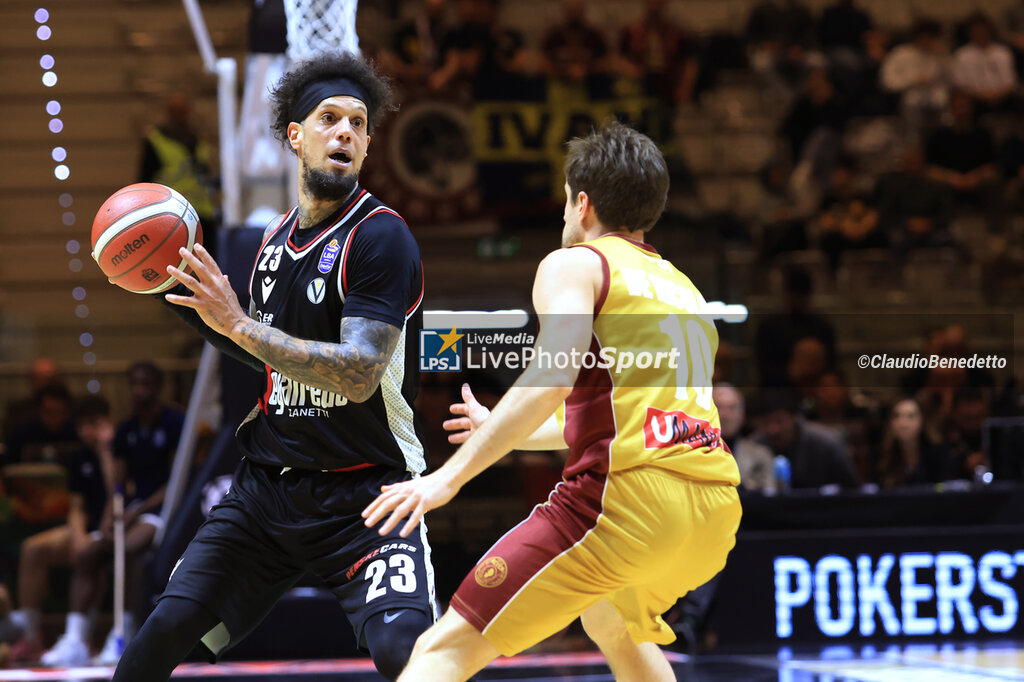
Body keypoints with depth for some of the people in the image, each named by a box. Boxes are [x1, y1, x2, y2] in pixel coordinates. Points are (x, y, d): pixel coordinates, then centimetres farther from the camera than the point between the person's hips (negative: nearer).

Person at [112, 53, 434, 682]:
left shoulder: (381, 237, -13)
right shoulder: (279, 236, 10)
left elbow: (359, 375, -23)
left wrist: (238, 323, -26)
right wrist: (186, 296, 12)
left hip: (364, 493, -6)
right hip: (267, 483, 6)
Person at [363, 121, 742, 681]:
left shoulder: (574, 263, 6)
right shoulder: (682, 289, 28)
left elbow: (553, 377, -14)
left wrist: (450, 476, -16)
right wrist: (501, 434, 50)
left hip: (626, 498, -7)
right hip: (715, 512, 8)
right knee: (611, 622, 38)